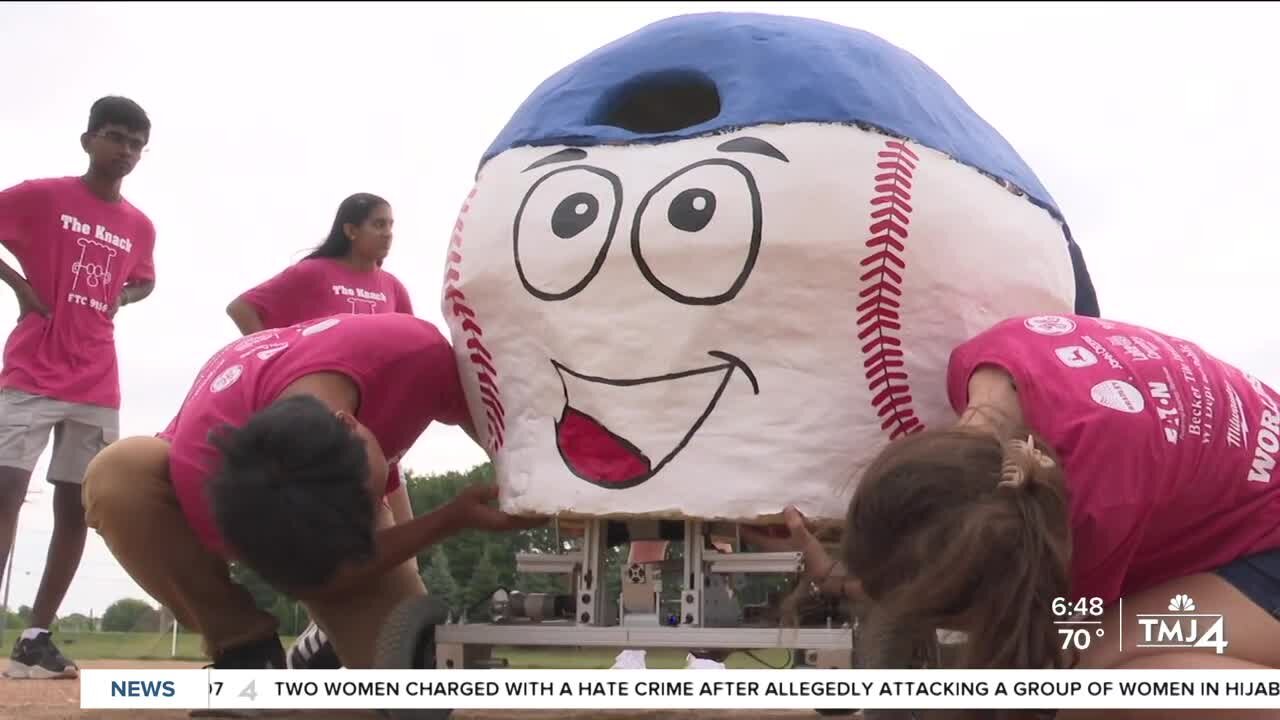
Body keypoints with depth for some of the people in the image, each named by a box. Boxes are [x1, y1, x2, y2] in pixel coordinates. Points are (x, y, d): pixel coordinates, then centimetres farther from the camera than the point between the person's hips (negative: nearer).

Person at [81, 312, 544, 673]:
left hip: (340, 486, 2)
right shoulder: (198, 459, -44)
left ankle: (323, 649, 17)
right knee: (118, 475, -36)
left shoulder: (416, 352, -39)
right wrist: (455, 519, -41)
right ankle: (245, 650, -18)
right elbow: (310, 582, -32)